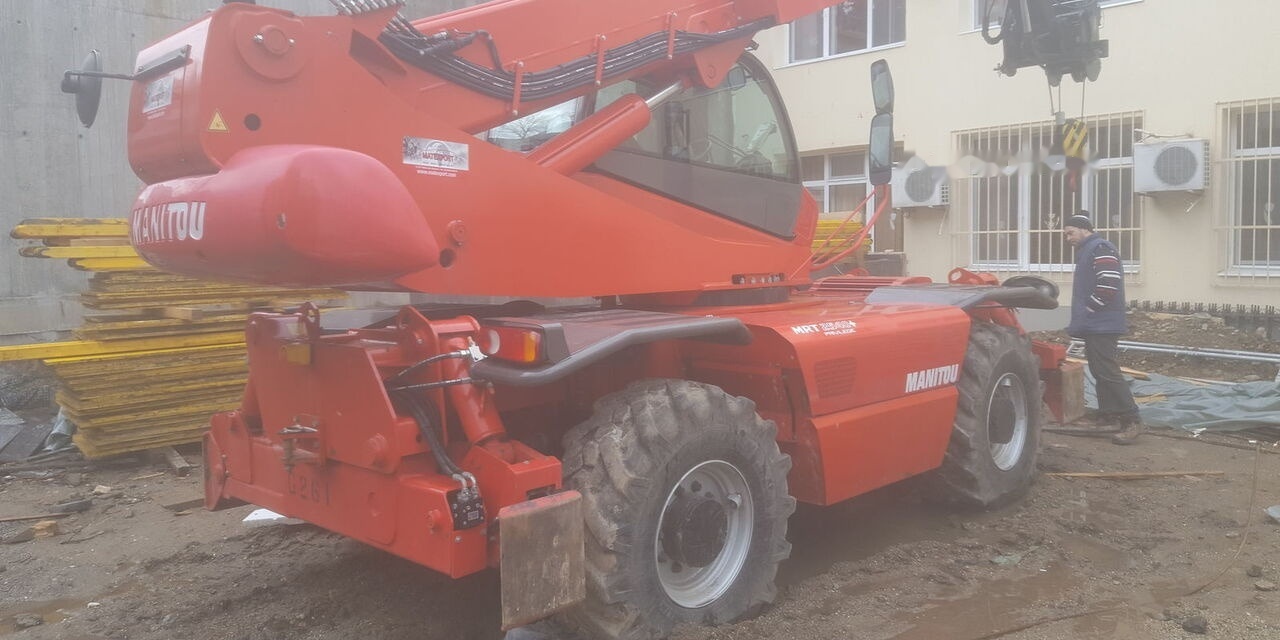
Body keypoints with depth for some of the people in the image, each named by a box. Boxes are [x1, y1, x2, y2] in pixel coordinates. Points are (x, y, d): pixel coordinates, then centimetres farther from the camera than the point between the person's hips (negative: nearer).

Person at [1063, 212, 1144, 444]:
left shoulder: (1100, 249, -12)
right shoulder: (1086, 251, 20)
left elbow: (1108, 285, -23)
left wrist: (1087, 311, -15)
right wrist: (1082, 316, 17)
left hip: (1101, 326, -11)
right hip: (1094, 325, 11)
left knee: (1107, 372, -12)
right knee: (1099, 371, 14)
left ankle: (1132, 421, -11)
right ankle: (1107, 415, 21)